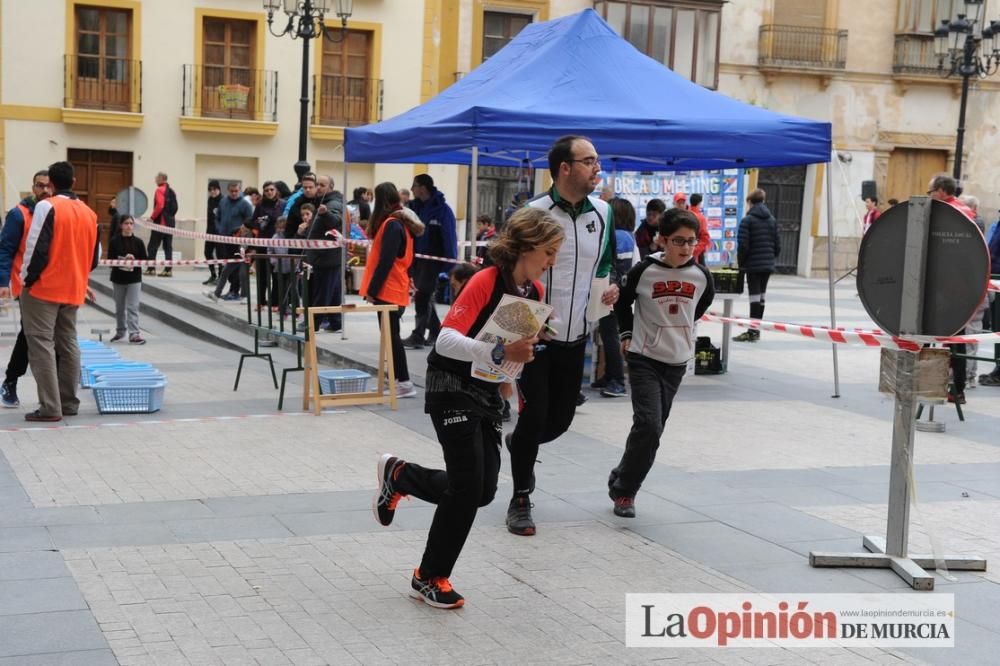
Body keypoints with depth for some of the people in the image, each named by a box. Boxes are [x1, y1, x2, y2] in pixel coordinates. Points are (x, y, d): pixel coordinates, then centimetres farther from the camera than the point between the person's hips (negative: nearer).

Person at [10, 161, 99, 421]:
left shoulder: (47, 207, -11)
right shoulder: (89, 213, 8)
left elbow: (37, 248, -17)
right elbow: (95, 256, 13)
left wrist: (27, 279, -6)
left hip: (44, 288, -6)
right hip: (73, 291, 6)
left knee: (41, 344, -4)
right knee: (68, 345, 14)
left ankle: (50, 407, -9)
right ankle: (69, 402, 17)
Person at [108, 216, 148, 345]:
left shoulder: (138, 242, 0)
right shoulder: (114, 241, -2)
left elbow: (144, 260, 1)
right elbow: (110, 259, -5)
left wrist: (134, 261, -18)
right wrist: (123, 260, -20)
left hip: (134, 278, -1)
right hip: (118, 278, 1)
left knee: (133, 306, -8)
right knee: (120, 307, 13)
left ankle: (134, 333, -9)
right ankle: (120, 331, 29)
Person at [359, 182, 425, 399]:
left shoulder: (391, 224, -15)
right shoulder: (402, 222, 12)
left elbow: (385, 261, -19)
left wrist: (372, 289, -16)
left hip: (388, 291, -9)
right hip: (396, 290, 9)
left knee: (391, 335, -6)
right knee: (391, 335, 11)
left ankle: (404, 383, -5)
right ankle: (396, 380, 14)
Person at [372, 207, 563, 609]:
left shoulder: (535, 290, 2)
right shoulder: (486, 281, -21)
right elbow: (447, 339, -29)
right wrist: (500, 354, -38)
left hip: (488, 391, 8)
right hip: (452, 388, -8)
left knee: (483, 491, 5)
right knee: (468, 485, -9)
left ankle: (399, 474, 28)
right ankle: (430, 578, 9)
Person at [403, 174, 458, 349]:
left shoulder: (442, 209, -12)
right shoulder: (415, 206, 7)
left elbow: (449, 238, -13)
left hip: (433, 259, -7)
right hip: (417, 257, 7)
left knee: (423, 297, -8)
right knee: (424, 296, 13)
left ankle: (418, 336, -6)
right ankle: (435, 331, 26)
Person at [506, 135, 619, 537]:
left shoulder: (602, 213, 4)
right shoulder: (534, 213, -14)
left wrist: (611, 285, 2)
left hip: (575, 337, 6)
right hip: (534, 336, -5)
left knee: (562, 418, 12)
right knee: (535, 415, -2)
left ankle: (519, 444, 46)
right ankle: (521, 500, 14)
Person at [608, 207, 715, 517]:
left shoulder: (700, 275, -4)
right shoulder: (645, 271, -11)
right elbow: (623, 302, 7)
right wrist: (627, 334, 4)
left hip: (677, 362, 4)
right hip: (644, 358, -4)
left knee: (653, 429, 9)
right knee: (648, 425, -15)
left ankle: (621, 482, 26)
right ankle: (624, 490, 0)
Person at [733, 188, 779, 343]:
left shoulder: (747, 220, -9)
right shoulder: (772, 220, 9)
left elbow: (743, 245, -13)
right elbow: (777, 244, 9)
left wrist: (741, 263, -1)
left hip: (753, 265, -6)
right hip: (768, 265, 6)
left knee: (755, 296, -5)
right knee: (761, 296, 12)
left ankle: (753, 331, -5)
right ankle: (756, 330, 18)